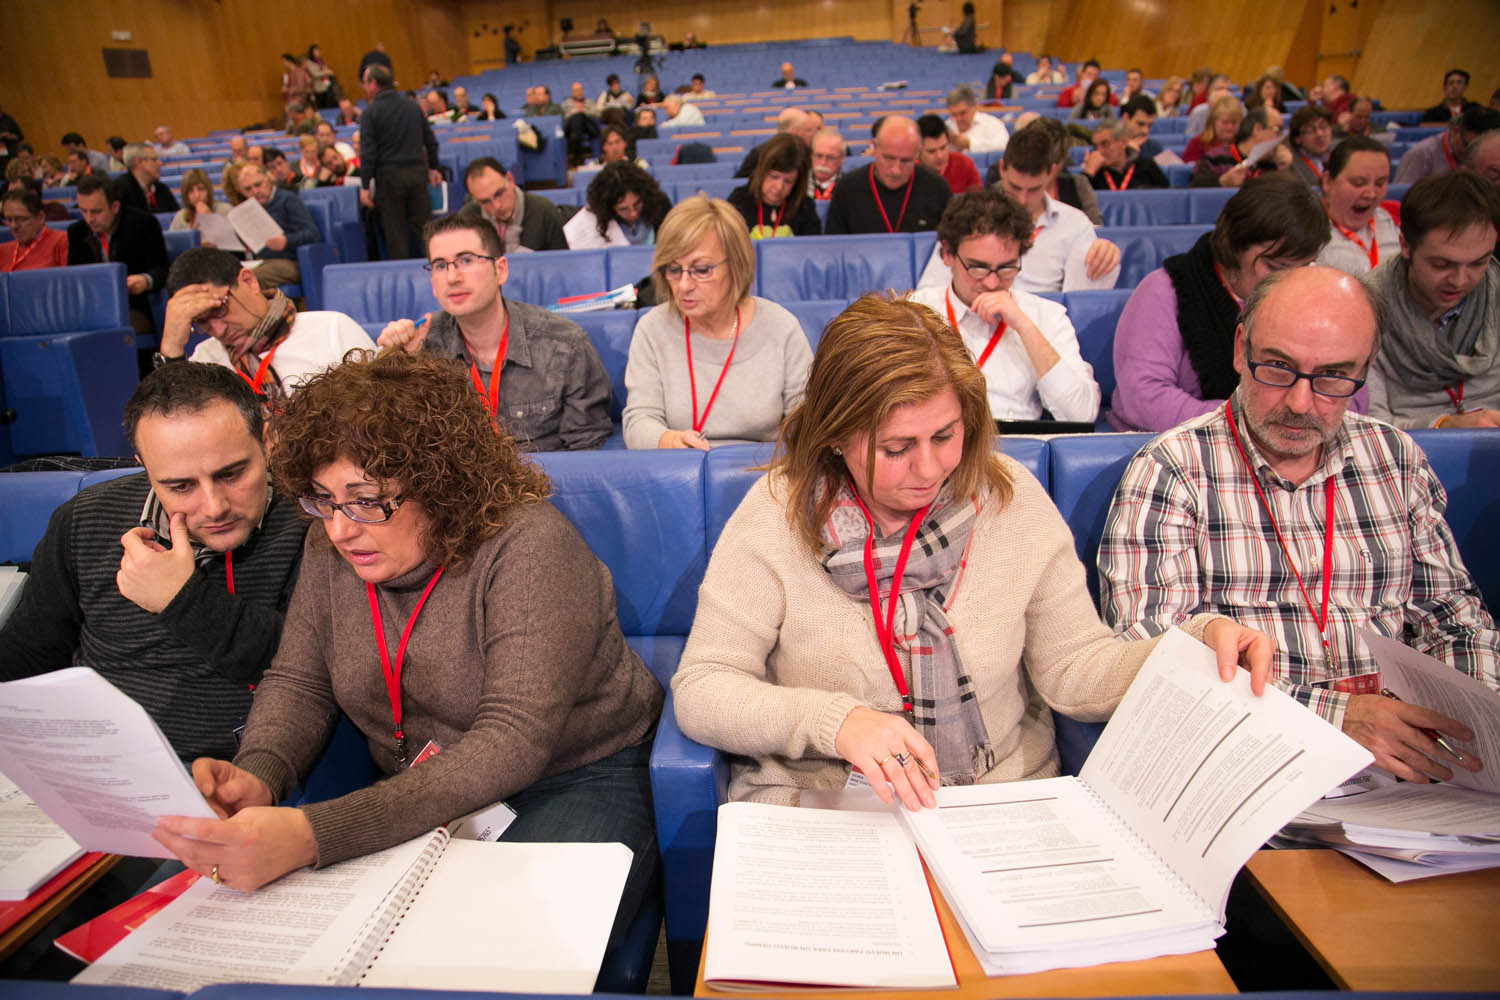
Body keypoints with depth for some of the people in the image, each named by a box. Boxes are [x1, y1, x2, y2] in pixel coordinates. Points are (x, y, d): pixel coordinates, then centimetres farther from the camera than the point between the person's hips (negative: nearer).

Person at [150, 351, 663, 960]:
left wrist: (314, 836, -37)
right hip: (419, 798, 5)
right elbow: (297, 685, 5)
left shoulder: (528, 545, -23)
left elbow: (513, 743, -30)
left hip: (577, 781, -5)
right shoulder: (331, 549, -2)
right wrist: (257, 775, -19)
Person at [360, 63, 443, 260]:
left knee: (395, 230, 4)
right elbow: (430, 141, 12)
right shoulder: (413, 105, 7)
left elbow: (368, 153, -11)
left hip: (389, 177, -4)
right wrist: (433, 168, 24)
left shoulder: (371, 112, -7)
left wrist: (365, 186, -7)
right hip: (418, 171, 4)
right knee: (423, 225, 9)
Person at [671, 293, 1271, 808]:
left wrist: (1197, 643, -16)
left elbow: (1074, 667, 1)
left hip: (1005, 795, 3)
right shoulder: (778, 515, -12)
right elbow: (699, 691, -11)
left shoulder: (1012, 500, -3)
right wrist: (835, 720, -25)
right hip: (815, 803, -2)